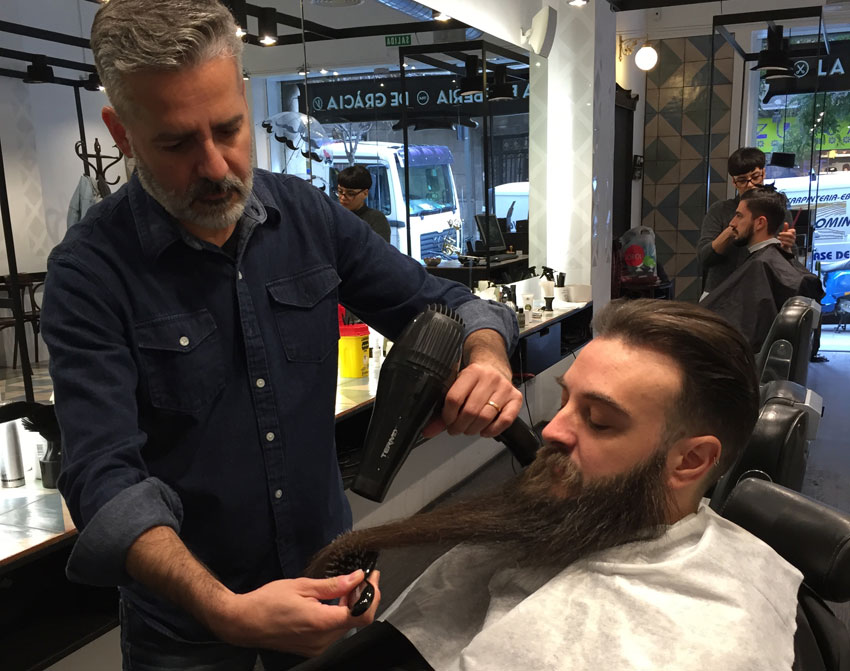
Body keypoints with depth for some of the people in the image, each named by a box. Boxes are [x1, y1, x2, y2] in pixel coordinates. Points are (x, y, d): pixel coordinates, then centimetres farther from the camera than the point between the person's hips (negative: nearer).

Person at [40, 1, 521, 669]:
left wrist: (486, 358, -23)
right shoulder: (90, 272, -17)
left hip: (329, 573, 4)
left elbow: (439, 302, 0)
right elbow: (106, 478, -23)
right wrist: (224, 611, -37)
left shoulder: (309, 216, -6)